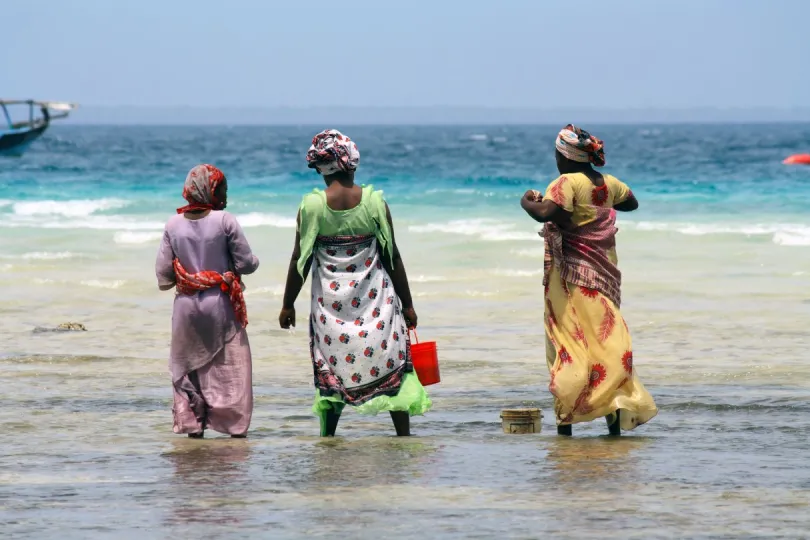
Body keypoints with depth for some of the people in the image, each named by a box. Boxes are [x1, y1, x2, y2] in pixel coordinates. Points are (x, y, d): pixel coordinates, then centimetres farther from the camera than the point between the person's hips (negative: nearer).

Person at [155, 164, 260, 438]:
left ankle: (193, 425, 12)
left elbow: (163, 274, 2)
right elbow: (246, 263, -7)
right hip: (220, 303, -3)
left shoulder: (174, 225, 0)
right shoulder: (225, 221, -11)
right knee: (231, 369, 4)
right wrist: (254, 261, 15)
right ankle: (235, 425, 2)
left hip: (186, 304, 3)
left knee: (188, 367, 12)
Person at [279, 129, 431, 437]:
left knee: (330, 369, 10)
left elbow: (300, 259, -3)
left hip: (331, 300, 0)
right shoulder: (373, 201, -6)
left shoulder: (311, 206, -7)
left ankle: (328, 437, 11)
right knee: (392, 364, 6)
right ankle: (404, 435, 3)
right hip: (375, 298, 0)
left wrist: (288, 305, 8)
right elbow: (392, 255, -1)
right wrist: (407, 304, 7)